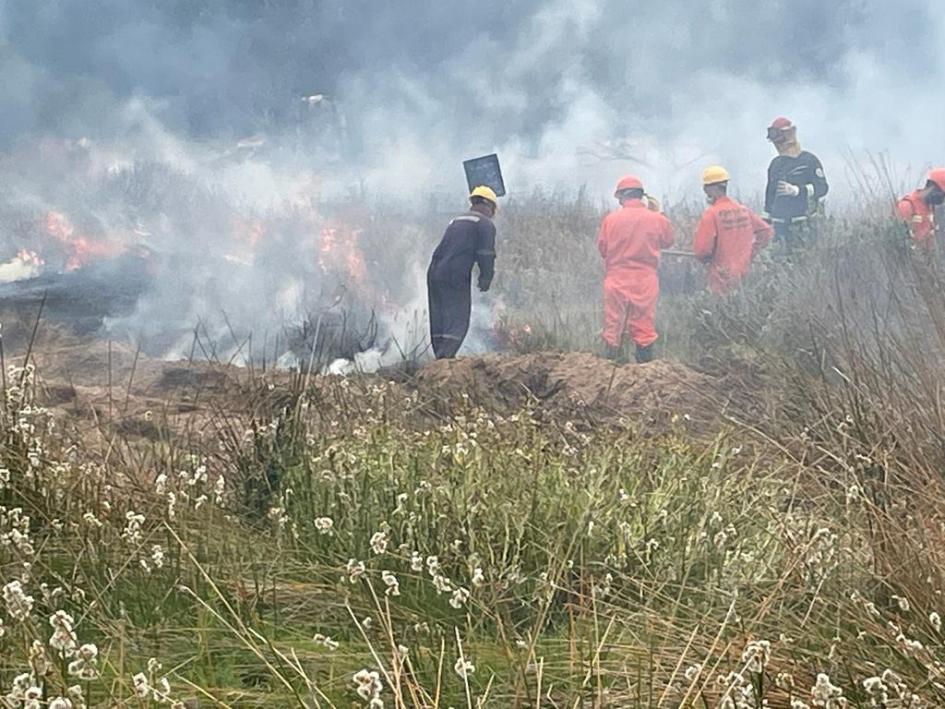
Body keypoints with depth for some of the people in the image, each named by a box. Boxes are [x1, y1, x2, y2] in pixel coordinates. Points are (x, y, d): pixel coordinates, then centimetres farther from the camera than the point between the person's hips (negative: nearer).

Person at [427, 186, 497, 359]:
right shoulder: (485, 224, 4)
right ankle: (445, 356, -21)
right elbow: (486, 254, -7)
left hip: (434, 273, 7)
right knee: (458, 321, -8)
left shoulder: (456, 222, 27)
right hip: (456, 277, -7)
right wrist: (486, 279, -5)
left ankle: (440, 358, 11)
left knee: (439, 322, 11)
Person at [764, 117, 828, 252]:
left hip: (802, 224, -4)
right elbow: (770, 194, 22)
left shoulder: (809, 160, 0)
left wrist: (796, 190, -17)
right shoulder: (775, 164, 15)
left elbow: (822, 188, -6)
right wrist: (767, 220, 20)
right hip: (780, 224, 4)